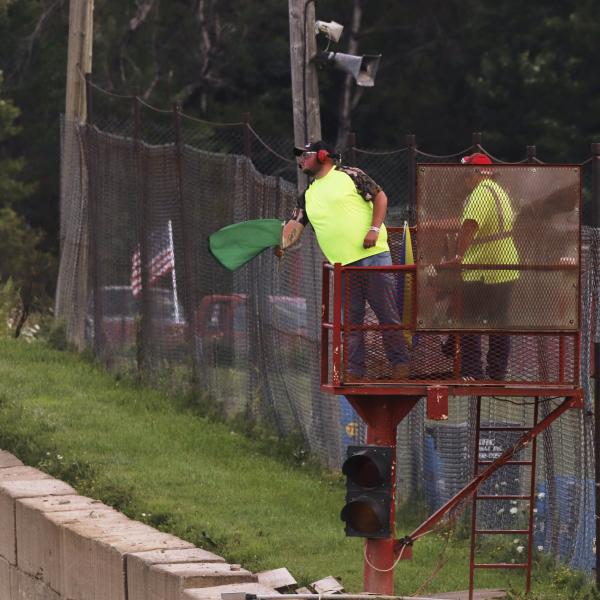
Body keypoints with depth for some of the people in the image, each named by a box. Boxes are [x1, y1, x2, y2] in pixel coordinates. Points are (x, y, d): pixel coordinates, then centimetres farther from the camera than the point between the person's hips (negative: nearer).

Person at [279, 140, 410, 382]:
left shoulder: (349, 176, 1)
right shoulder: (308, 197, 18)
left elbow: (380, 196, 0)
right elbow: (295, 224, 11)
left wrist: (374, 229, -11)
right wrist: (280, 246, -7)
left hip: (372, 254, -6)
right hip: (343, 266, 6)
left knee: (387, 313, -4)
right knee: (350, 321, 5)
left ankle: (400, 366, 1)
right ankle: (354, 372, 8)